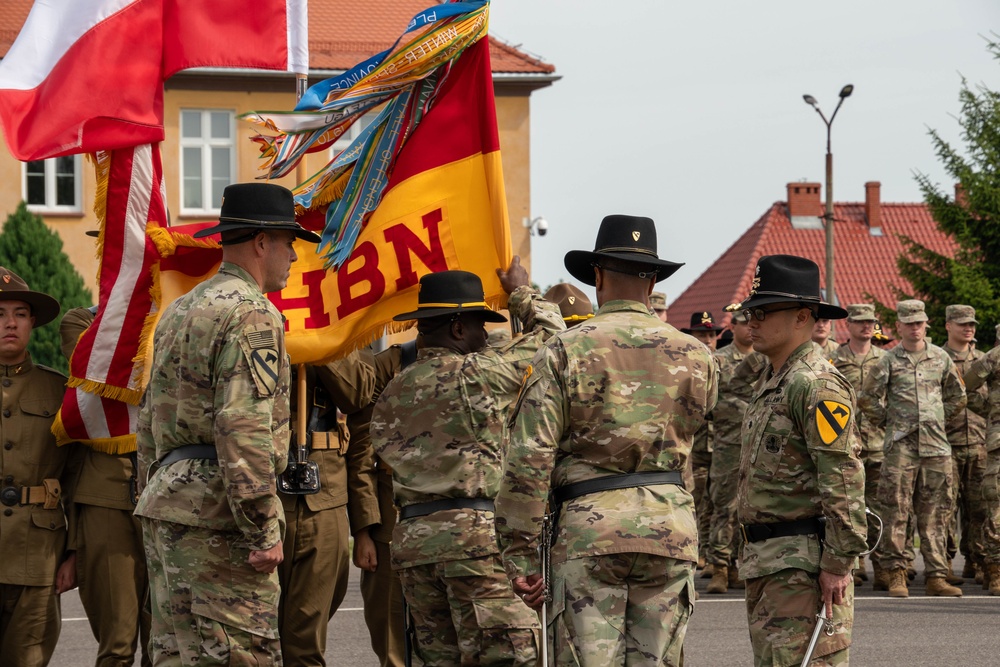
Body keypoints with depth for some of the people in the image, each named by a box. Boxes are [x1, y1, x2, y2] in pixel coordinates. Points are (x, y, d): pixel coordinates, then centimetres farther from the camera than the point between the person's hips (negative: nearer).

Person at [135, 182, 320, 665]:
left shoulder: (177, 312, 20)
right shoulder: (252, 314, -10)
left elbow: (150, 422, 23)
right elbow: (244, 429, -19)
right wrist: (263, 530, -18)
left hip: (167, 504, 10)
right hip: (216, 515, -10)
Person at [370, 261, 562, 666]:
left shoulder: (392, 393, 15)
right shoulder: (476, 374, -4)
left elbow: (383, 450, 16)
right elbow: (549, 339, 6)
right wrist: (522, 293, 21)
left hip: (411, 538, 7)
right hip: (476, 532, -7)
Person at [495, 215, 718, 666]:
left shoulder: (564, 351, -2)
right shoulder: (694, 355, 7)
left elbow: (529, 460, -6)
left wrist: (520, 553, -3)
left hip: (589, 527, -3)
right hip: (669, 527, 3)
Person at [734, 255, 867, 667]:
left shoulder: (816, 385, -16)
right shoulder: (772, 381, 18)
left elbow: (844, 480, -21)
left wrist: (838, 563, -23)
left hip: (803, 563, -11)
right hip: (765, 558, 11)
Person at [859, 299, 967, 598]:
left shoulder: (941, 358, 10)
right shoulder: (889, 361, 0)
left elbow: (958, 396, 22)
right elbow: (867, 399, 4)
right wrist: (886, 422, 6)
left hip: (936, 446, 3)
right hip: (900, 446, -3)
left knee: (935, 514, 4)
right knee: (896, 511, -5)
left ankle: (936, 576, 8)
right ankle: (896, 575, 1)